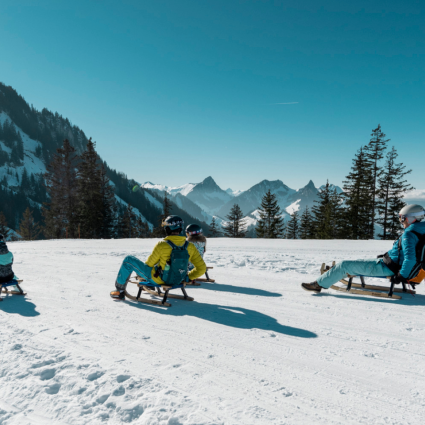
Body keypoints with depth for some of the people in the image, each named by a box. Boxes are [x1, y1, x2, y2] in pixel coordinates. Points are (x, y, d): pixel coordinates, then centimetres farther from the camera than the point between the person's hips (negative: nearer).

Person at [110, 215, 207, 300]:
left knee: (128, 260, 10)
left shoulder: (162, 245, -25)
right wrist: (187, 277, 6)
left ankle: (120, 290, 23)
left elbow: (150, 263, -9)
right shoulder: (190, 246, -13)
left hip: (158, 279, -5)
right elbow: (201, 268, -9)